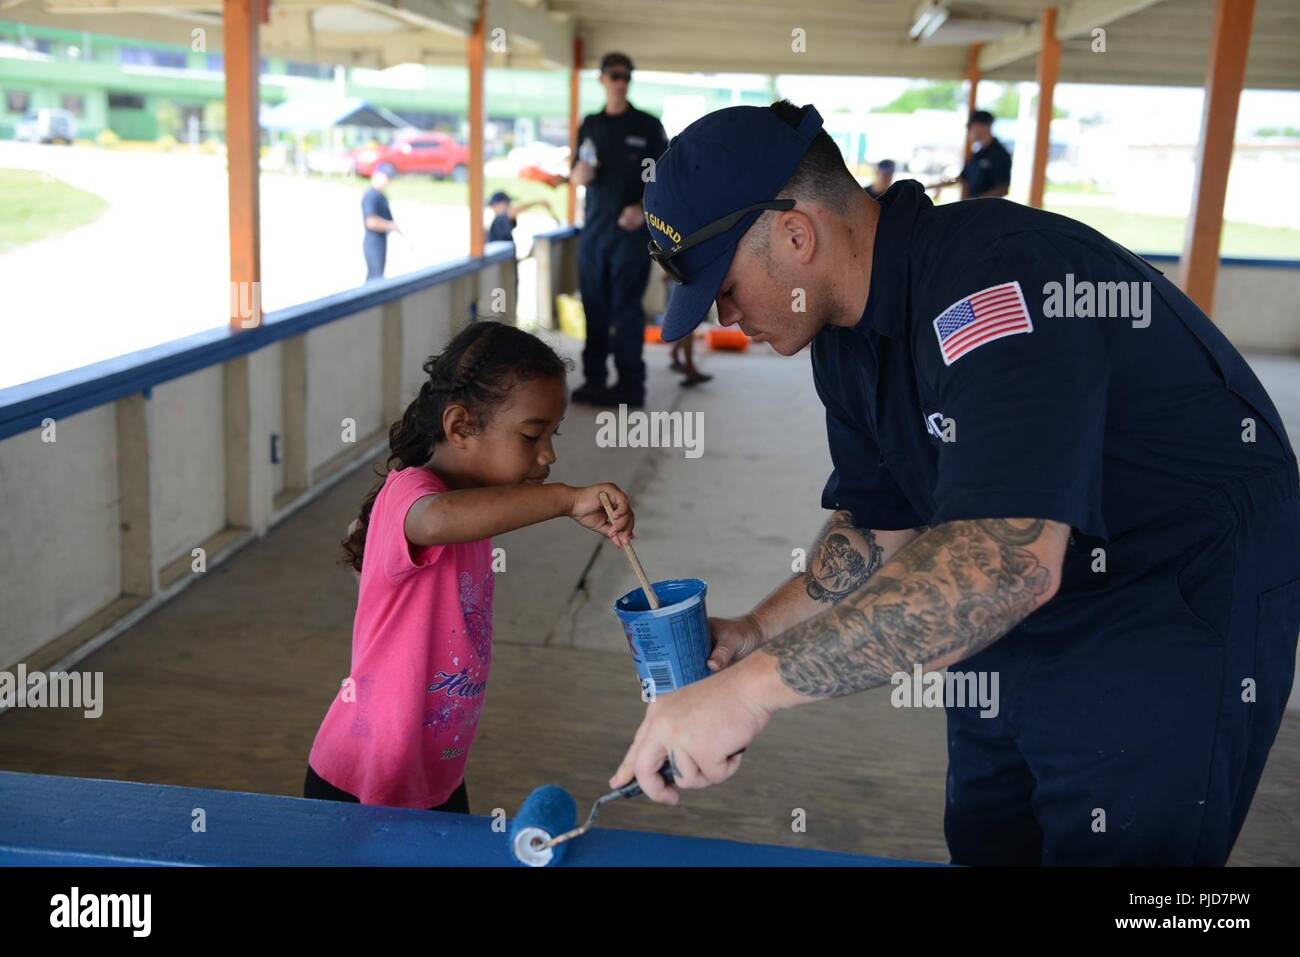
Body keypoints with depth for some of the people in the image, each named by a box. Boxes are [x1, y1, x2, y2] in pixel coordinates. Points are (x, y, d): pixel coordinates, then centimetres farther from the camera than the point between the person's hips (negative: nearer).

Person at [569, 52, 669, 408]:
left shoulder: (648, 126, 1)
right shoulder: (590, 125, 12)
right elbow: (576, 176, 17)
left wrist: (644, 209, -15)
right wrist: (580, 173, -7)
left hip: (631, 229, -4)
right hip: (594, 227, 4)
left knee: (626, 308, -5)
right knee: (594, 307, 5)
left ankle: (631, 384, -1)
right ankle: (594, 379, 13)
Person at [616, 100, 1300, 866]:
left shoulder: (994, 280, -31)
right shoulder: (848, 339, -1)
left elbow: (1007, 561, -42)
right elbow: (882, 525, 8)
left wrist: (754, 685, -42)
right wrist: (757, 632, -4)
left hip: (1181, 608, -8)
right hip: (1021, 604, 9)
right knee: (983, 845, 17)